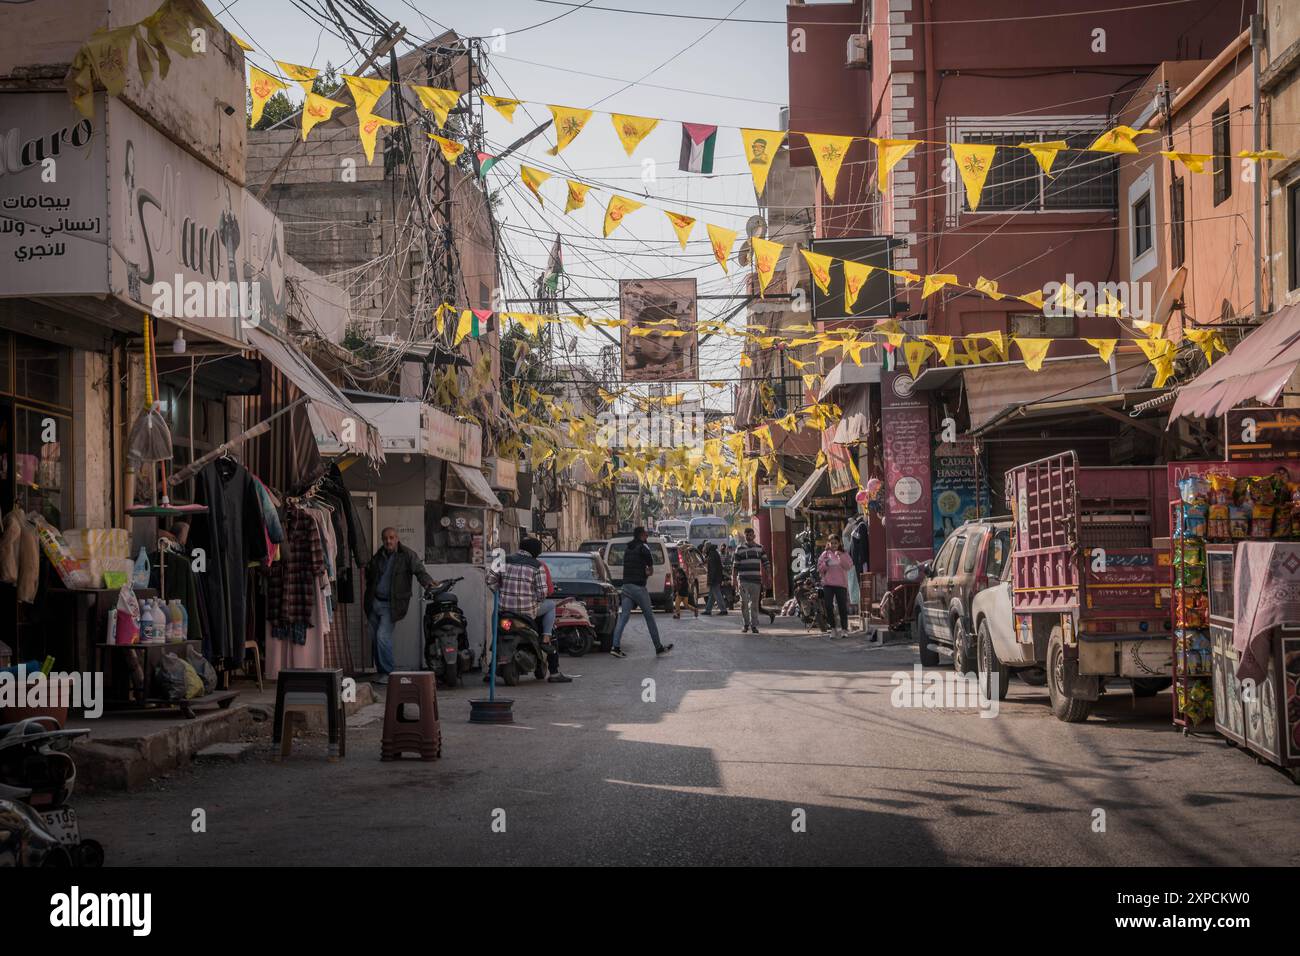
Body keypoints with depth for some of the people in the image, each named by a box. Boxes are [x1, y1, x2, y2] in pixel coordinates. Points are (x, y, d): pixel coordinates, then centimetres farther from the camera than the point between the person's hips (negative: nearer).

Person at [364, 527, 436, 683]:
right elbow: (369, 576, 23)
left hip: (391, 605, -6)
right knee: (376, 639, 10)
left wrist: (428, 582, -37)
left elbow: (419, 570, -19)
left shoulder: (407, 555, -6)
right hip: (374, 603, 6)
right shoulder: (378, 557, 9)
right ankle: (381, 672, 23)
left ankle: (389, 672, -5)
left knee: (383, 636, -17)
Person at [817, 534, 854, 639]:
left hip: (841, 584, -1)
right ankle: (833, 628, 8)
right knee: (829, 607, -3)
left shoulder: (844, 554, 8)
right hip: (828, 584, 1)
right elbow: (819, 569, 8)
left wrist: (841, 557, -16)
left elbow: (849, 566, -5)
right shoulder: (825, 554, 10)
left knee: (843, 607, -1)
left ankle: (844, 628, 6)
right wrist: (826, 564, -11)